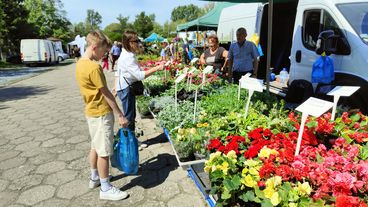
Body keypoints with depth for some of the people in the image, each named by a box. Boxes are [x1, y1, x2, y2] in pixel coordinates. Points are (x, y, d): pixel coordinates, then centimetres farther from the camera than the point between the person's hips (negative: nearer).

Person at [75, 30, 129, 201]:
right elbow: (107, 94, -20)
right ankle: (106, 189, 13)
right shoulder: (94, 67, -22)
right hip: (101, 114, -10)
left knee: (95, 147, 21)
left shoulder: (80, 63, 7)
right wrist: (121, 115, -13)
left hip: (91, 112, 10)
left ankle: (95, 178, 37)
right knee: (104, 152, 1)